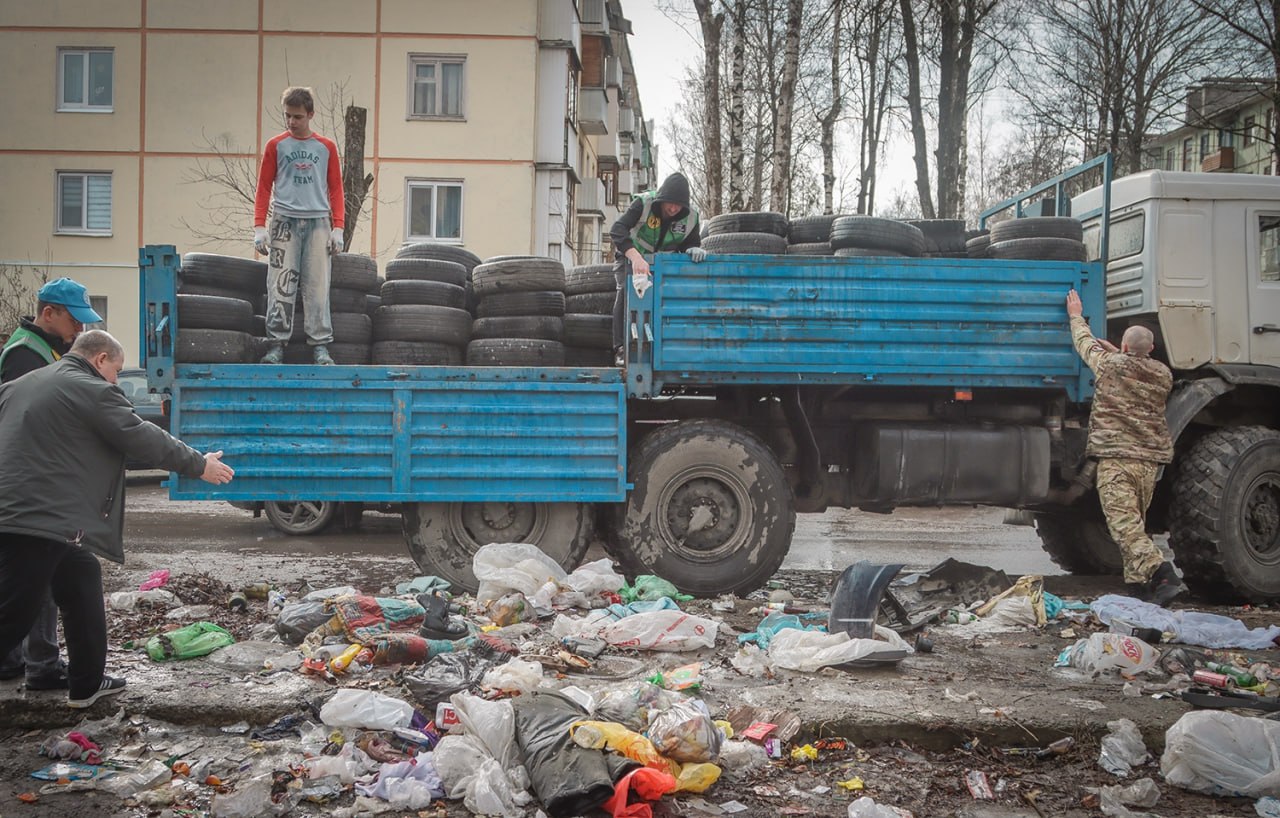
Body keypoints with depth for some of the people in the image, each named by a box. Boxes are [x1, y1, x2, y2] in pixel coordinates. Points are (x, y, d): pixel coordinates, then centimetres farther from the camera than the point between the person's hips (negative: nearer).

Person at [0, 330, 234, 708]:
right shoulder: (92, 391, -8)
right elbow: (144, 439, -6)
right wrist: (199, 464, 4)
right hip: (40, 519, -9)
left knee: (83, 585, 20)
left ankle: (87, 682, 26)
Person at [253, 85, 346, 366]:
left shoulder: (327, 147, 11)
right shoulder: (276, 145, 9)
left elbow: (336, 189, 11)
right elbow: (264, 188, 8)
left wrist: (338, 228, 2)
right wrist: (259, 227, -1)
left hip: (318, 222, 0)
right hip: (285, 221, 0)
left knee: (317, 286, -3)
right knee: (281, 286, -4)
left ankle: (320, 345, -1)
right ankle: (277, 343, 0)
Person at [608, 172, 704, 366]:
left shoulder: (691, 216, -21)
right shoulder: (643, 203, -33)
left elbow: (690, 243, -9)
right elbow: (617, 230, -45)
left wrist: (694, 249, -37)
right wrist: (636, 258, -61)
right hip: (630, 256, -3)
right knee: (626, 292, -22)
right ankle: (621, 349, -22)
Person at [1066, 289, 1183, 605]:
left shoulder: (1111, 365, -2)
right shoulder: (1163, 374, 12)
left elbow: (1085, 342, 17)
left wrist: (1076, 316, 33)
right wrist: (1117, 353, 38)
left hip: (1115, 456, -6)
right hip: (1151, 459, 6)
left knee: (1124, 523, -13)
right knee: (1136, 522, 14)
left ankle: (1160, 571, -30)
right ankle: (1138, 583, 14)